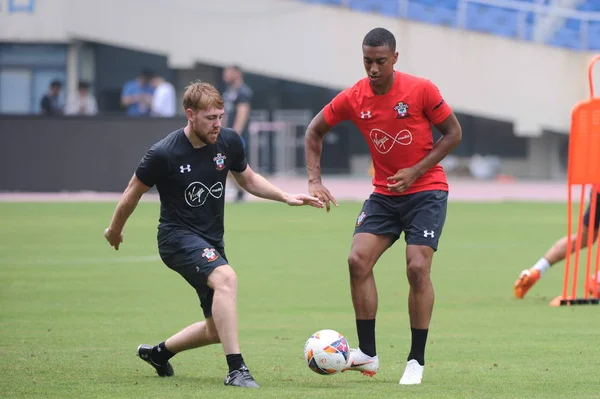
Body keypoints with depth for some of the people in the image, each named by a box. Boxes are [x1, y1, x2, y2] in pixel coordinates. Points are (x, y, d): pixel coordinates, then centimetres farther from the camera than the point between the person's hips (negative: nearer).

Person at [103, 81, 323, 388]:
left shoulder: (228, 142, -3)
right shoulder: (164, 153, -17)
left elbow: (248, 179, 16)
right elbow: (134, 191, -1)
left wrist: (286, 198, 3)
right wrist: (115, 229, 13)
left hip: (212, 242, 7)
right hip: (177, 237, -7)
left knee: (218, 329, 9)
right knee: (226, 277, -35)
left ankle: (159, 352, 34)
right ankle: (236, 369, -36)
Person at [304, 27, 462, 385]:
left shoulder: (421, 90, -15)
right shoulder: (353, 99, -5)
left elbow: (454, 133, -6)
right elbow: (315, 131, 9)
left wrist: (415, 172, -15)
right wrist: (315, 180, -3)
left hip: (427, 191, -4)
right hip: (384, 193, 4)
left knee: (418, 268, -15)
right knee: (358, 260, -11)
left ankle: (417, 361, -2)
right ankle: (367, 355, -1)